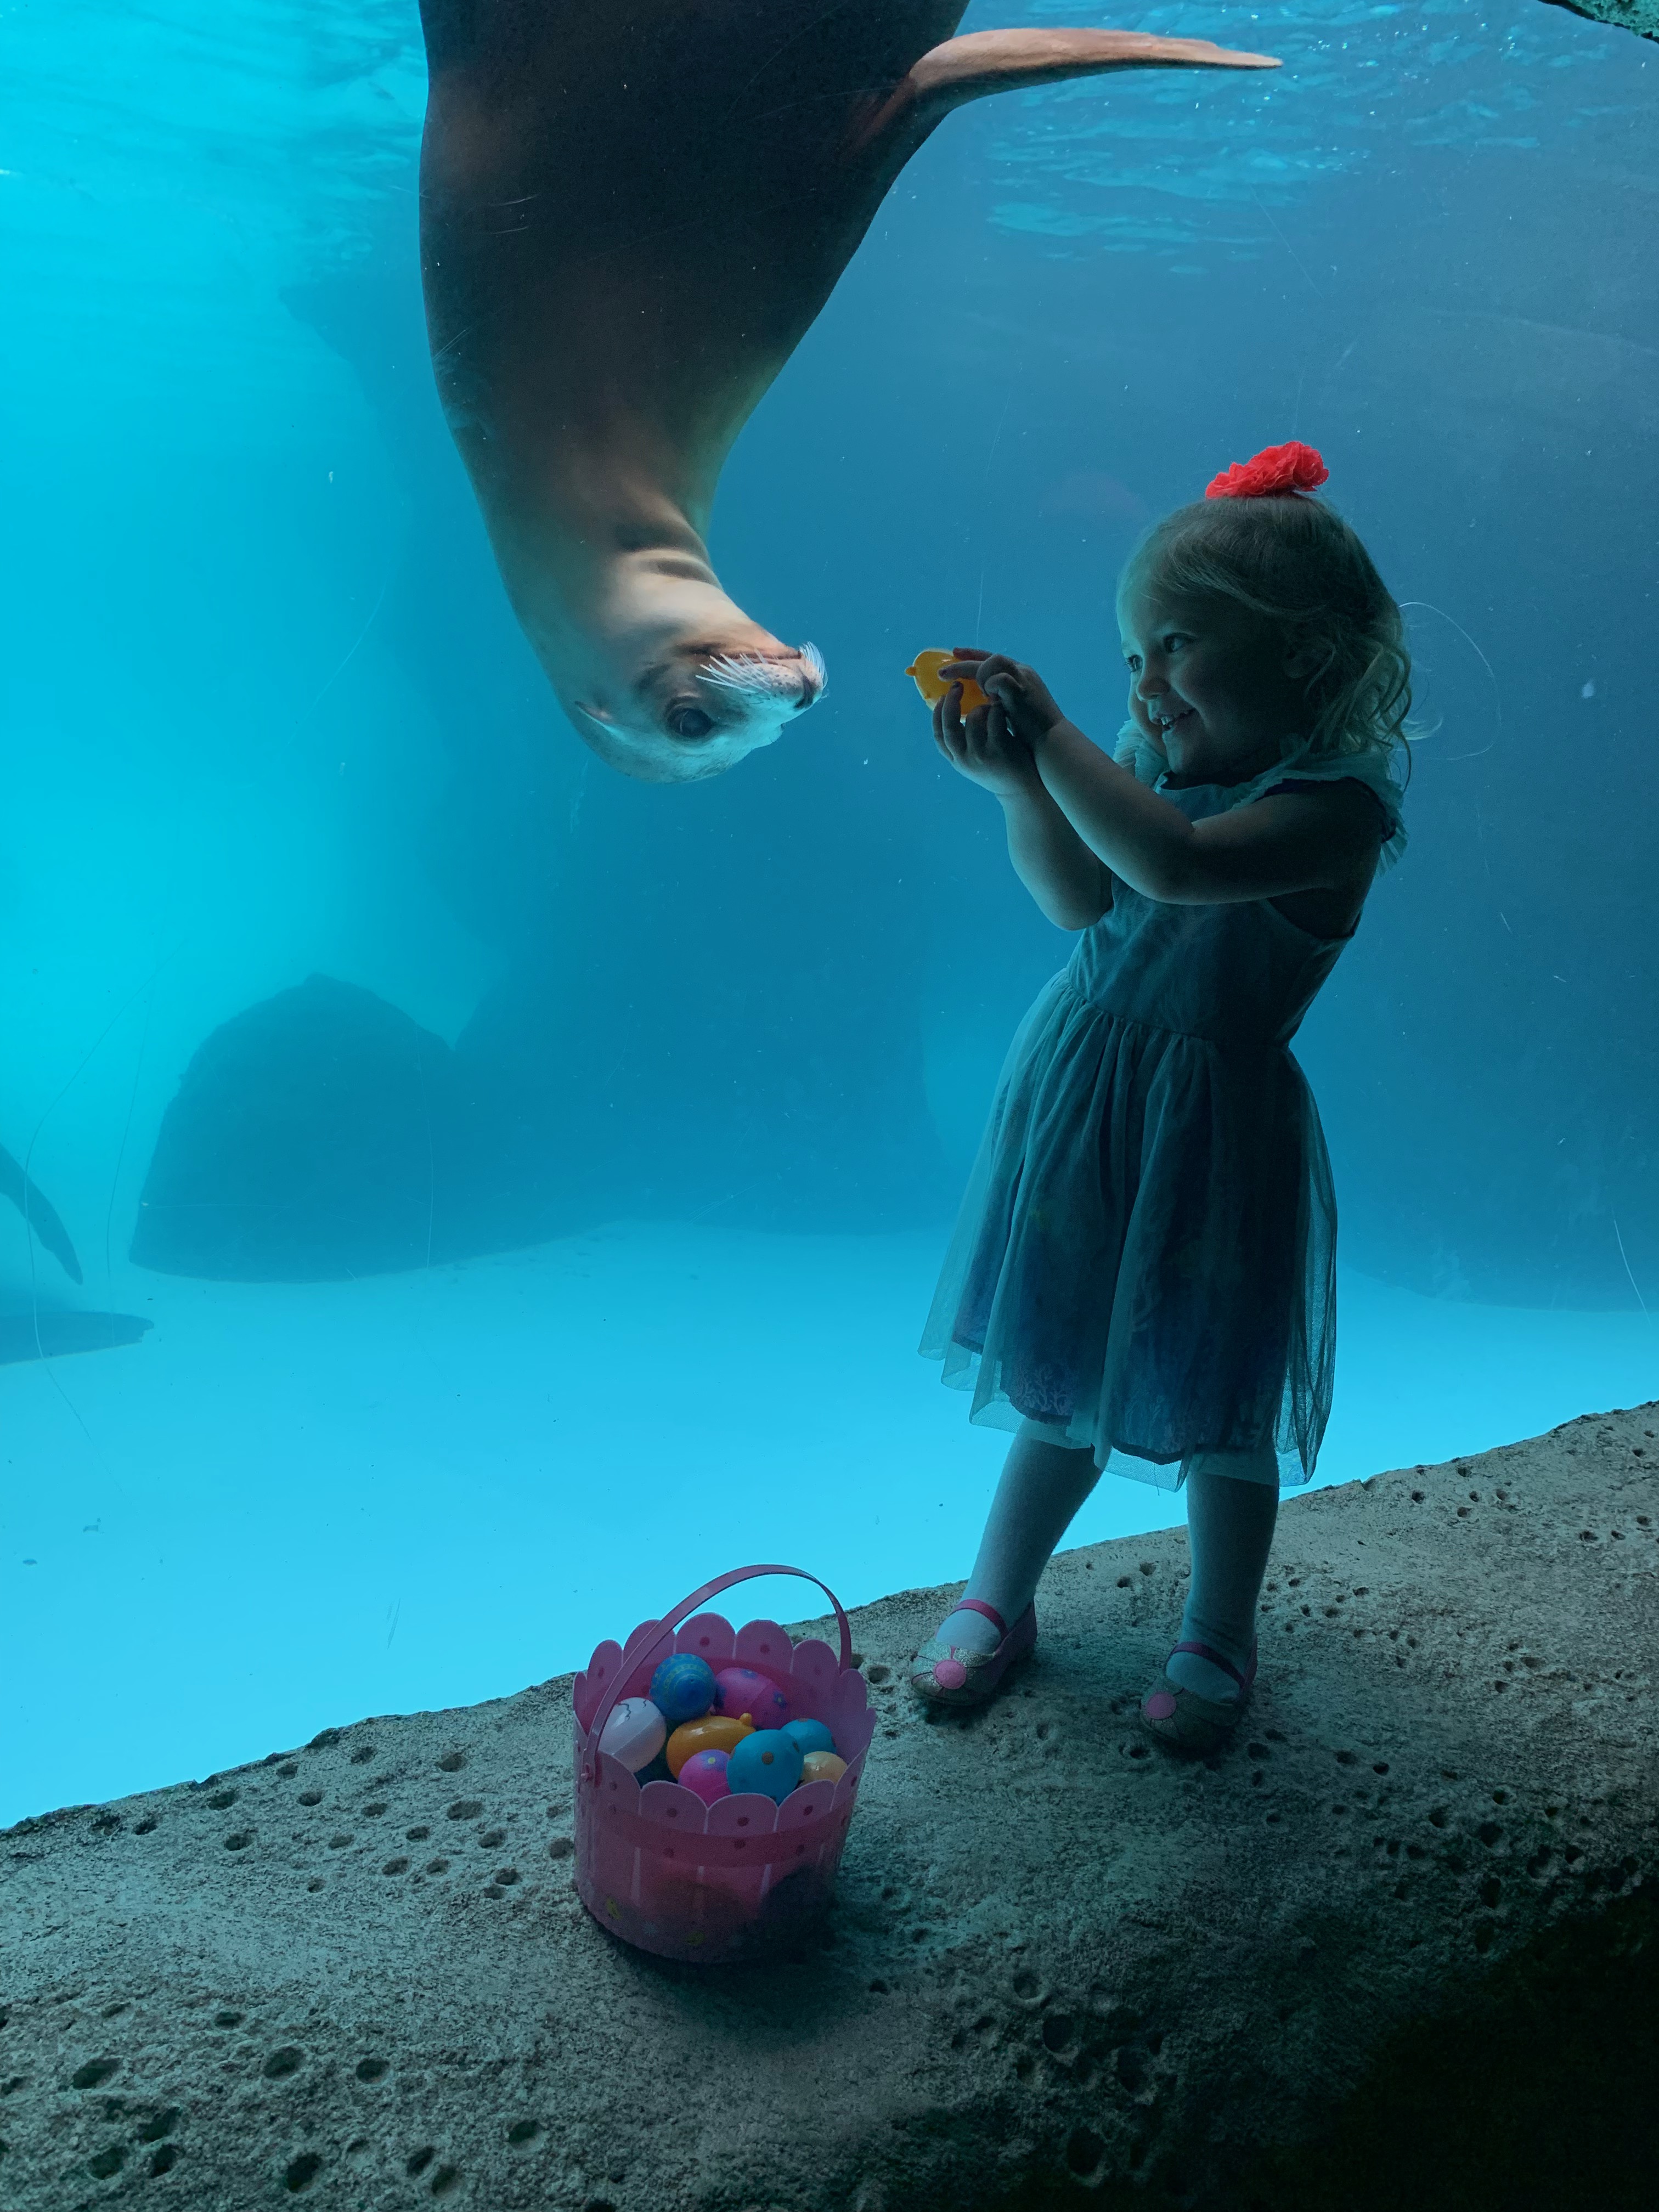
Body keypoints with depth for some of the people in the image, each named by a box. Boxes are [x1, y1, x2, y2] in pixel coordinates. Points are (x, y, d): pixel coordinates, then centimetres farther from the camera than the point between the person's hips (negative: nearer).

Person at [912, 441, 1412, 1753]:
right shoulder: (1165, 759, 3)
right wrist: (1018, 783, -17)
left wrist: (1050, 734, -27)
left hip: (1212, 1129, -5)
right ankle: (999, 1598, 35)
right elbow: (1080, 901, -4)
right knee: (1061, 1373, 18)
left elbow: (1174, 863, -34)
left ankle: (1218, 1642, 33)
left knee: (1215, 1400, 10)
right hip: (1080, 1096, 6)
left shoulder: (1338, 798, -18)